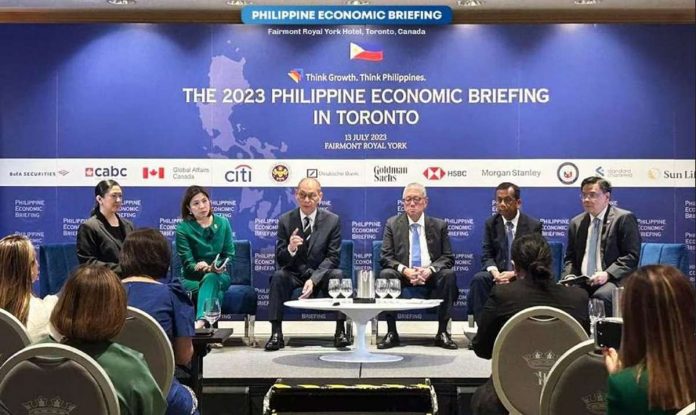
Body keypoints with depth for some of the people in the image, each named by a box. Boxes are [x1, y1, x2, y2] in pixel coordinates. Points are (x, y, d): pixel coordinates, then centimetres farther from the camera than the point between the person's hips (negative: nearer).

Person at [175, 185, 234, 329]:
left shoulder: (223, 223, 4)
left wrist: (220, 267, -18)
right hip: (192, 278, 0)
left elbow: (229, 255, 5)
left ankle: (201, 321, -57)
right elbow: (188, 264, -9)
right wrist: (209, 267, -29)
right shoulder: (183, 228, -5)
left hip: (219, 276, 0)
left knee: (210, 279, -36)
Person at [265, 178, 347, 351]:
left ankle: (340, 332, -21)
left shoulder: (332, 220, -5)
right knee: (278, 276, -29)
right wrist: (290, 249, -30)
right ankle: (276, 333, -26)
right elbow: (280, 260, -5)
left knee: (338, 275, -30)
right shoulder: (285, 220, -4)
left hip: (321, 273, 0)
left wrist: (313, 279, -24)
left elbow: (333, 257, -9)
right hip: (294, 274, 1)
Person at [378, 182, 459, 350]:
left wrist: (430, 270, -18)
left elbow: (448, 257, 3)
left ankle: (442, 332, -21)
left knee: (449, 275, -30)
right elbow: (385, 256, -1)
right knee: (385, 274, -31)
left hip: (430, 275, 0)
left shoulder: (439, 225, 8)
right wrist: (404, 270, -20)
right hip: (402, 274, 0)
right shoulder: (392, 224, 6)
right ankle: (391, 332, -23)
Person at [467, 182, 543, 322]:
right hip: (498, 273, 2)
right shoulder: (491, 223, 9)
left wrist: (514, 274, -18)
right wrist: (494, 272, -18)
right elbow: (486, 255, 5)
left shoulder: (533, 225, 1)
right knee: (479, 279, -29)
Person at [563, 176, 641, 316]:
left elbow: (632, 256, -6)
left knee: (601, 296, -36)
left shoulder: (624, 218, 1)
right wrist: (568, 277, 0)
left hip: (613, 280, -4)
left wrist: (607, 274, -17)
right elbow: (570, 257, 21)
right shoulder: (576, 223, 18)